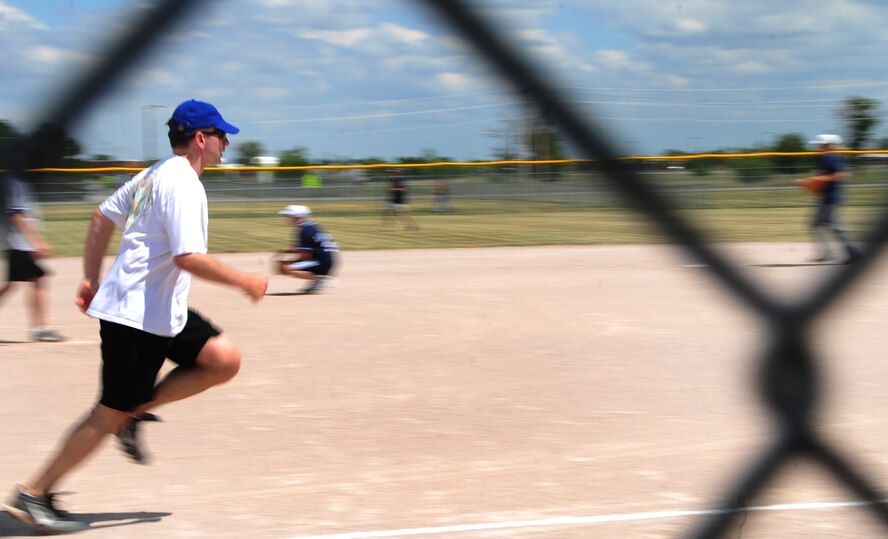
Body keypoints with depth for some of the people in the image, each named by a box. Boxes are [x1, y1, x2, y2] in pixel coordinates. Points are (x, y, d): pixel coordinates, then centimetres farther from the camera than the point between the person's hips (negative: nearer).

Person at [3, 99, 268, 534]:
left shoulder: (156, 174, 14)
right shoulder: (183, 184, -17)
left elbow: (102, 217, 21)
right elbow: (188, 258, -26)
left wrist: (91, 279, 23)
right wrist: (244, 282, -15)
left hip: (162, 311, 10)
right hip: (136, 316, -10)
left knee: (225, 360, 3)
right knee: (111, 412, -3)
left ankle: (135, 413, 10)